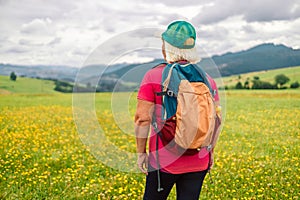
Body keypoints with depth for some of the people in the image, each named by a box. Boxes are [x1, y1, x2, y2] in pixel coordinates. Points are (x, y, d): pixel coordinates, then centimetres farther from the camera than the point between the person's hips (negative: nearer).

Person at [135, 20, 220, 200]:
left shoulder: (154, 76, -9)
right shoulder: (207, 79, 2)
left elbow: (142, 119, -11)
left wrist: (141, 152, -1)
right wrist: (210, 152, 17)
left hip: (165, 160, -3)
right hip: (199, 161, 3)